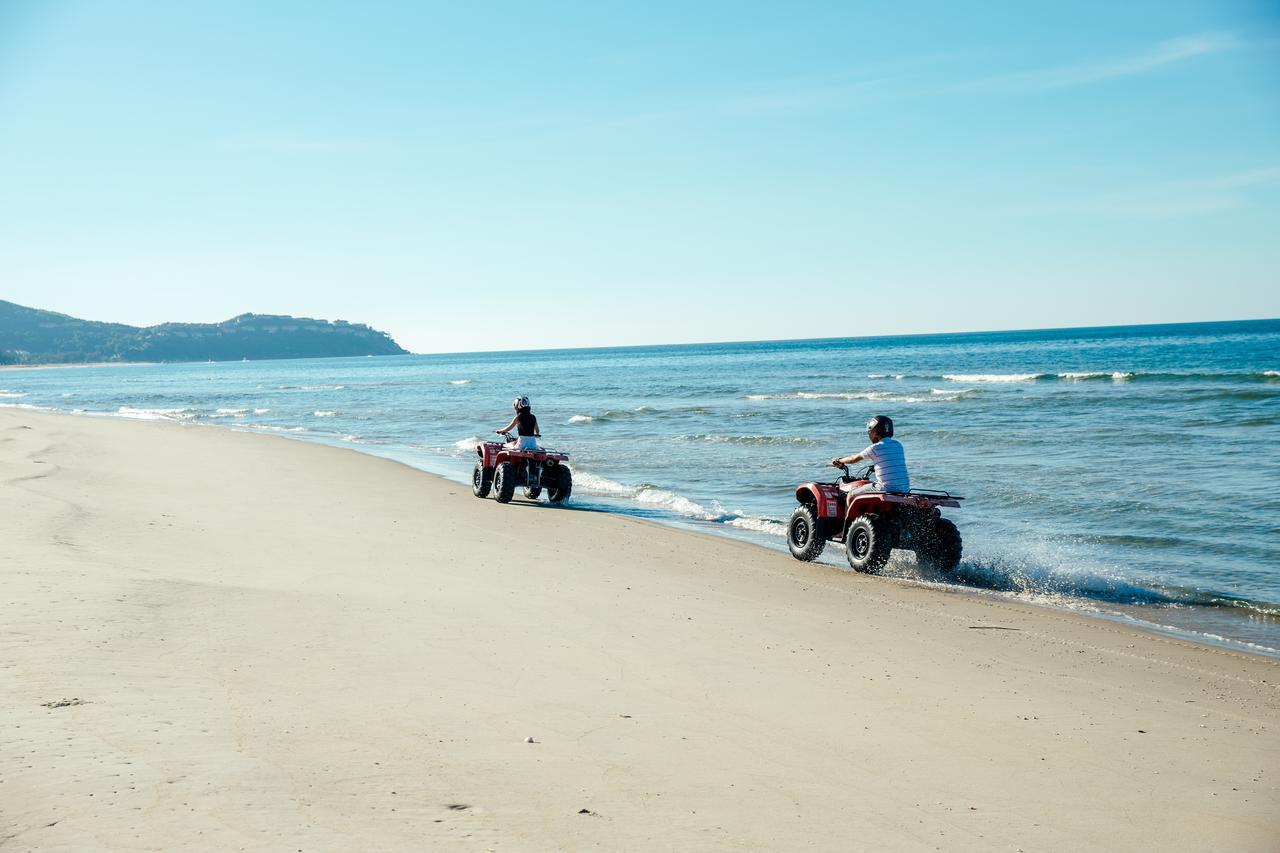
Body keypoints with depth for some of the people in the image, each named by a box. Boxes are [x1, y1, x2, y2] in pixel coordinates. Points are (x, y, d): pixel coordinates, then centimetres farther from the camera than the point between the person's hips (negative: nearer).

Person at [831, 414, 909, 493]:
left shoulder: (875, 448, -7)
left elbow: (854, 459, 6)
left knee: (852, 494, 8)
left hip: (886, 489, -7)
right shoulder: (898, 445, 10)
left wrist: (839, 460, 23)